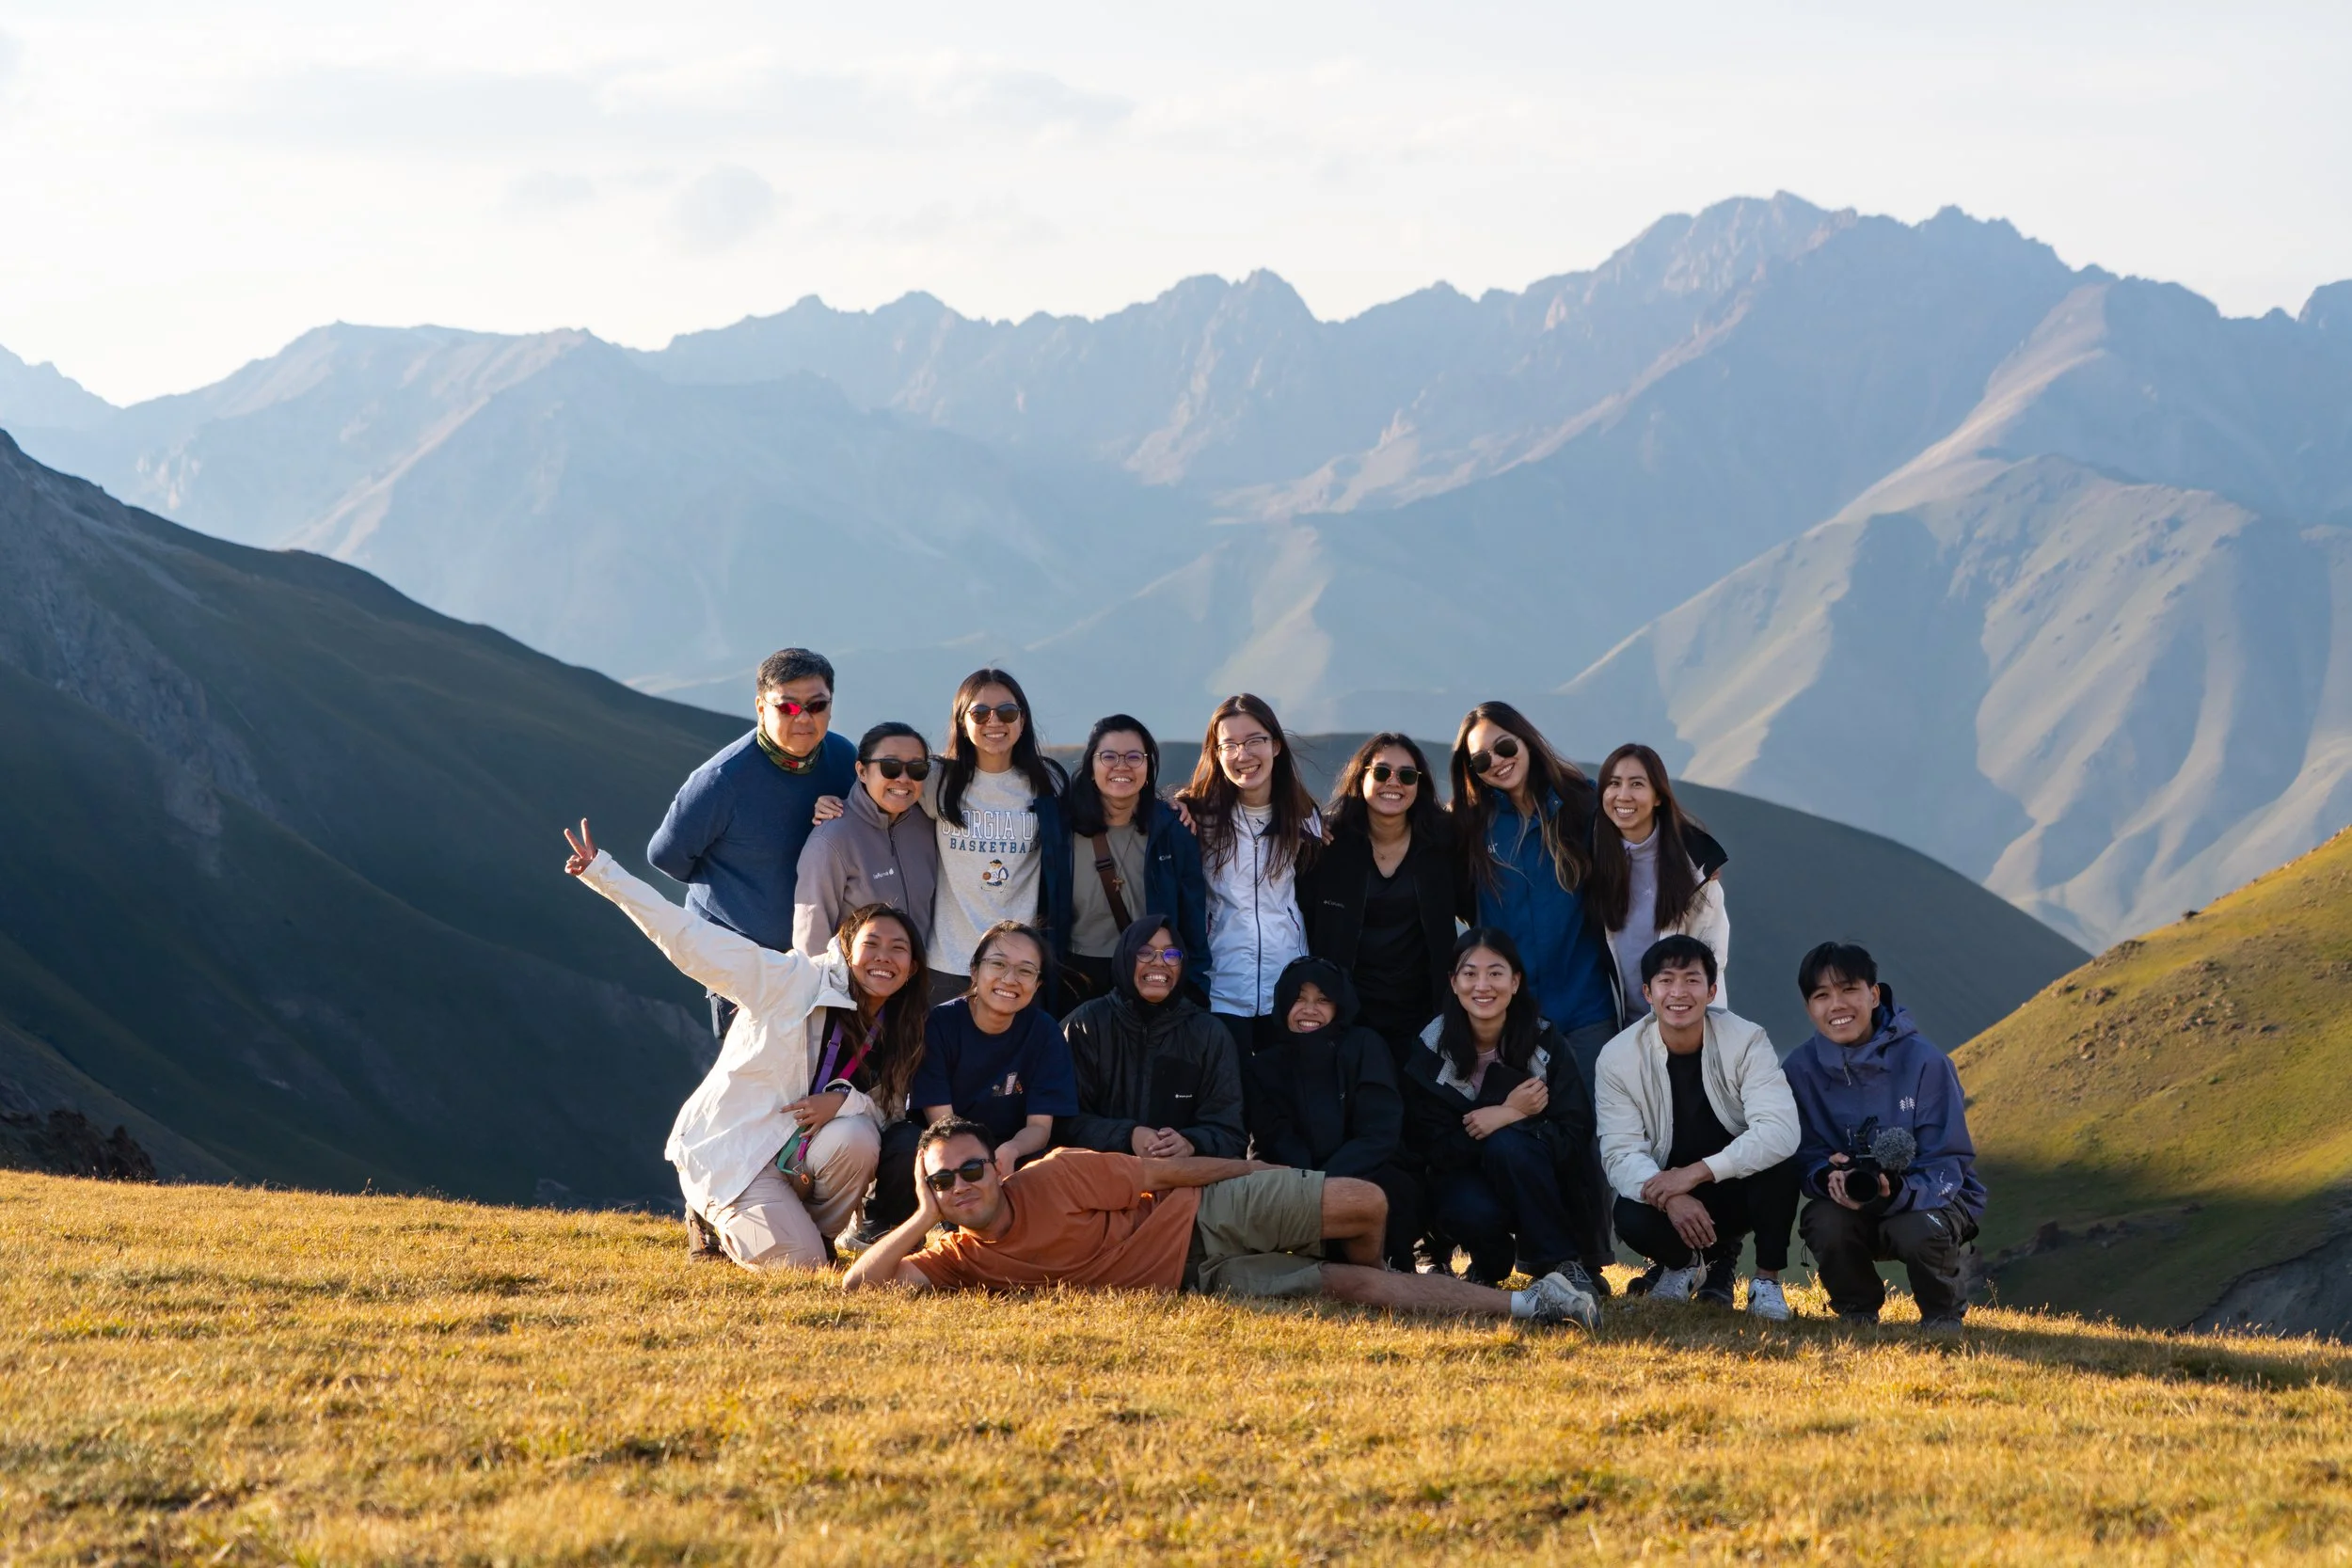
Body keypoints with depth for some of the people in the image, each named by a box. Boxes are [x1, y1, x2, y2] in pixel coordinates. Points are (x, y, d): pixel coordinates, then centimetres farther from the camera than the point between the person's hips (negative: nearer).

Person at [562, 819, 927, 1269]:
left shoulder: (900, 1036, 2)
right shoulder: (794, 982, -16)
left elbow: (887, 1113, 1)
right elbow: (692, 941, -21)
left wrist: (844, 1100, -24)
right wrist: (603, 873, -28)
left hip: (797, 1156, 5)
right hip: (727, 1154, -5)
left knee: (856, 1136, -27)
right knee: (798, 1263, -21)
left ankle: (804, 1231, 0)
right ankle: (716, 1221, 10)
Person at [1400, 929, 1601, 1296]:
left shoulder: (1545, 1042, -9)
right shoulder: (1431, 1052, -8)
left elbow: (1577, 1135, -13)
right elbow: (1433, 1149, -13)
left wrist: (1508, 1120, -28)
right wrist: (1512, 1111, -24)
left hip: (1536, 1185, 0)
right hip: (1464, 1180, 0)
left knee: (1507, 1145, -33)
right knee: (1473, 1211, -35)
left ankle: (1563, 1262, -19)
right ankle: (1491, 1263, 2)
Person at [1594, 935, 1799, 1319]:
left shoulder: (1747, 1042, -16)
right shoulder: (1618, 1057, -11)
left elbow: (1781, 1131, -29)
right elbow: (1620, 1152, -17)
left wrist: (1697, 1172, -37)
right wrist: (1670, 1198, -37)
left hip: (1741, 1186, -1)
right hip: (1669, 1189, 1)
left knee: (1779, 1161, -33)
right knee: (1631, 1219, -32)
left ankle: (1768, 1279, -9)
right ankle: (1688, 1262, 6)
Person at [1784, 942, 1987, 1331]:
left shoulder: (1924, 1062, -17)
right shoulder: (1801, 1068, -8)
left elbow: (1948, 1163, -17)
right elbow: (1805, 1155, -8)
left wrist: (1896, 1192, -38)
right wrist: (1829, 1176, -34)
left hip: (1930, 1196, -2)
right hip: (1848, 1201, 2)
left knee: (1919, 1232, -36)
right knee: (1823, 1223, -31)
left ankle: (1943, 1314, 1)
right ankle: (1857, 1312, 2)